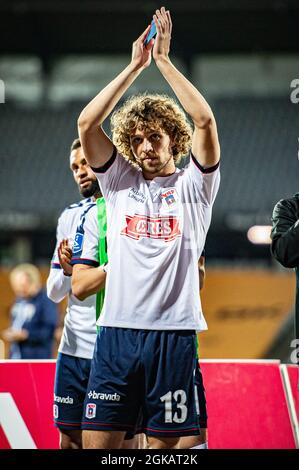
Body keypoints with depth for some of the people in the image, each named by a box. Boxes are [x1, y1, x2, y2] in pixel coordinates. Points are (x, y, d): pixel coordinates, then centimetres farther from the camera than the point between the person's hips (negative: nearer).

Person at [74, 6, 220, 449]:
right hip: (117, 329, 2)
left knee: (163, 443, 2)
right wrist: (136, 65, 1)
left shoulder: (194, 186, 7)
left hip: (174, 332, -2)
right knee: (97, 440, -3)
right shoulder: (120, 183, 13)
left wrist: (163, 60, -4)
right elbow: (87, 123, 3)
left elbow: (204, 121, -8)